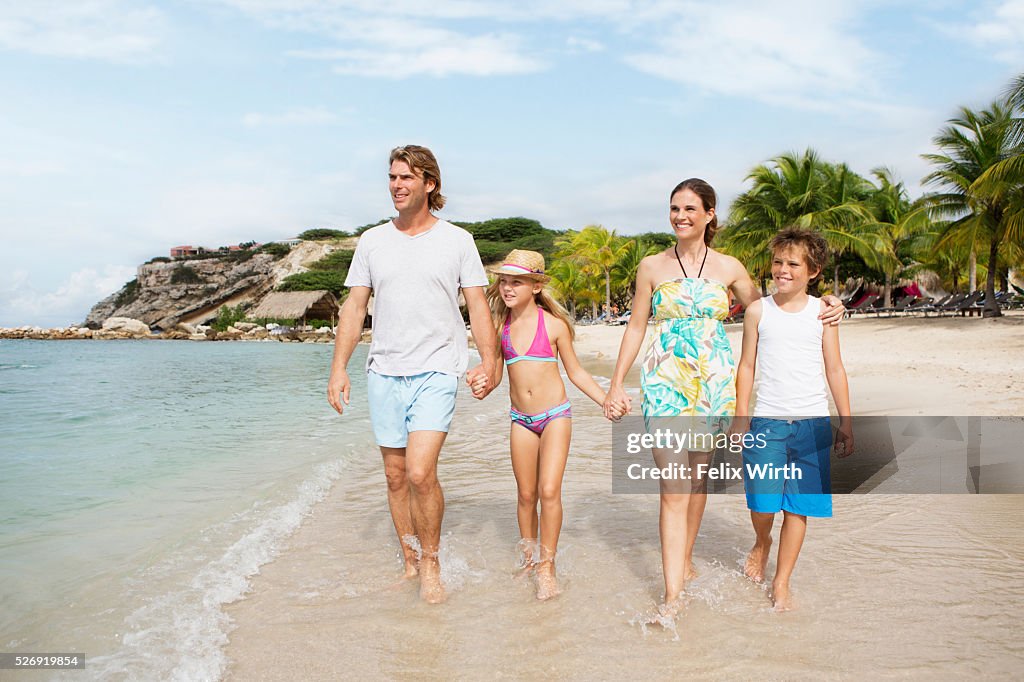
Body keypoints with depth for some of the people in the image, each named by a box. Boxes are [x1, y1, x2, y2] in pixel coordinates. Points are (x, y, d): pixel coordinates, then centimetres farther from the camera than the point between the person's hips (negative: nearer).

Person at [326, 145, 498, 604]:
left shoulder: (457, 240, 4)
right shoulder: (372, 241, 10)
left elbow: (478, 306, 3)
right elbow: (354, 307, 9)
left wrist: (489, 360, -9)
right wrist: (338, 369, 3)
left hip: (436, 372, -3)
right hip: (384, 373, 4)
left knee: (420, 472, -16)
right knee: (395, 476, 9)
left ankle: (431, 562, 7)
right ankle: (409, 564, 25)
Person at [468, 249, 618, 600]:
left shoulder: (553, 325, -5)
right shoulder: (499, 326, 3)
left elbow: (575, 372, 4)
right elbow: (495, 375, 8)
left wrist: (607, 401, -2)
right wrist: (479, 382, -15)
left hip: (555, 415, -3)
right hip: (521, 419, 3)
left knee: (549, 491, -12)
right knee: (526, 494, 10)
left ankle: (547, 567, 1)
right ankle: (528, 558, 27)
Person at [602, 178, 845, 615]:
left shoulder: (729, 267, 5)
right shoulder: (652, 267, 4)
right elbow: (636, 326, 8)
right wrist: (617, 383, 6)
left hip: (714, 379, 2)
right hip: (666, 378, -2)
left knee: (698, 476, 12)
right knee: (673, 485, -8)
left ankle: (685, 560, 33)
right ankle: (672, 594, -5)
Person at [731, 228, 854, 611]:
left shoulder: (822, 311, 4)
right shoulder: (758, 311, 3)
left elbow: (835, 369, 8)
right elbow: (747, 366, 6)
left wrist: (846, 423, 7)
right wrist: (740, 417, 1)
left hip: (813, 423, 1)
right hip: (767, 421, 0)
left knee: (798, 506, 4)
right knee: (762, 503, -5)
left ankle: (782, 583, 20)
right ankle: (762, 543, 30)